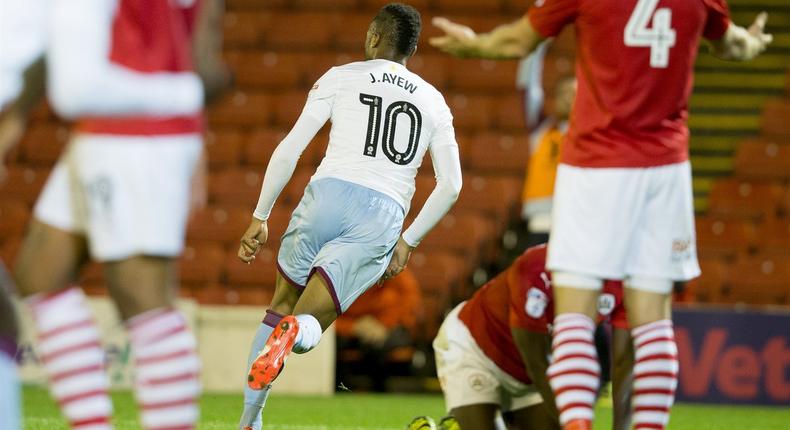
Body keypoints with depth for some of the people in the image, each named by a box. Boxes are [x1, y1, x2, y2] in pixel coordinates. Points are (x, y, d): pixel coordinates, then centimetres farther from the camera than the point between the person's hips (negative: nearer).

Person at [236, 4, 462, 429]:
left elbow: (289, 150, 5)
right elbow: (450, 184, 14)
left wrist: (260, 217, 11)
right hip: (383, 215, 1)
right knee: (308, 326, 2)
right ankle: (296, 330, -37)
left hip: (329, 193, -1)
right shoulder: (433, 102, 18)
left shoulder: (340, 78, 11)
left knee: (282, 303, 21)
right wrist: (408, 240, 22)